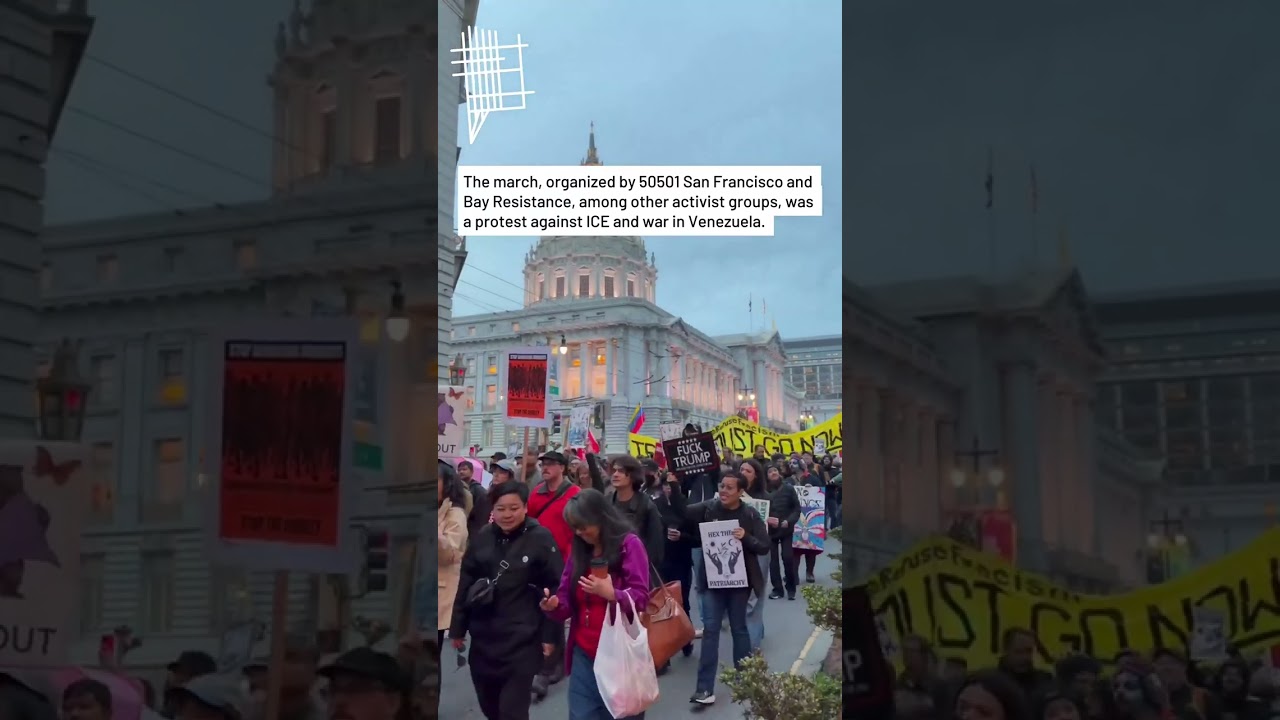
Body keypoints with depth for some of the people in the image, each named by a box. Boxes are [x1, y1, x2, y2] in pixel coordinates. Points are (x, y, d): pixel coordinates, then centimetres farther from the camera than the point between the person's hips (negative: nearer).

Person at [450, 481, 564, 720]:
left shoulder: (540, 539, -8)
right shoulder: (482, 538, 4)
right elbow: (465, 585, 10)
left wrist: (550, 634, -8)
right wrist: (458, 628, 11)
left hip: (522, 639, -5)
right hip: (483, 637, 5)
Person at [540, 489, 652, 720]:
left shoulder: (629, 544, -4)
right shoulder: (579, 550, 12)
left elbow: (640, 599, -10)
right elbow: (568, 600, 11)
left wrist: (611, 594, -28)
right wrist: (554, 605, -12)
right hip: (584, 654, 5)